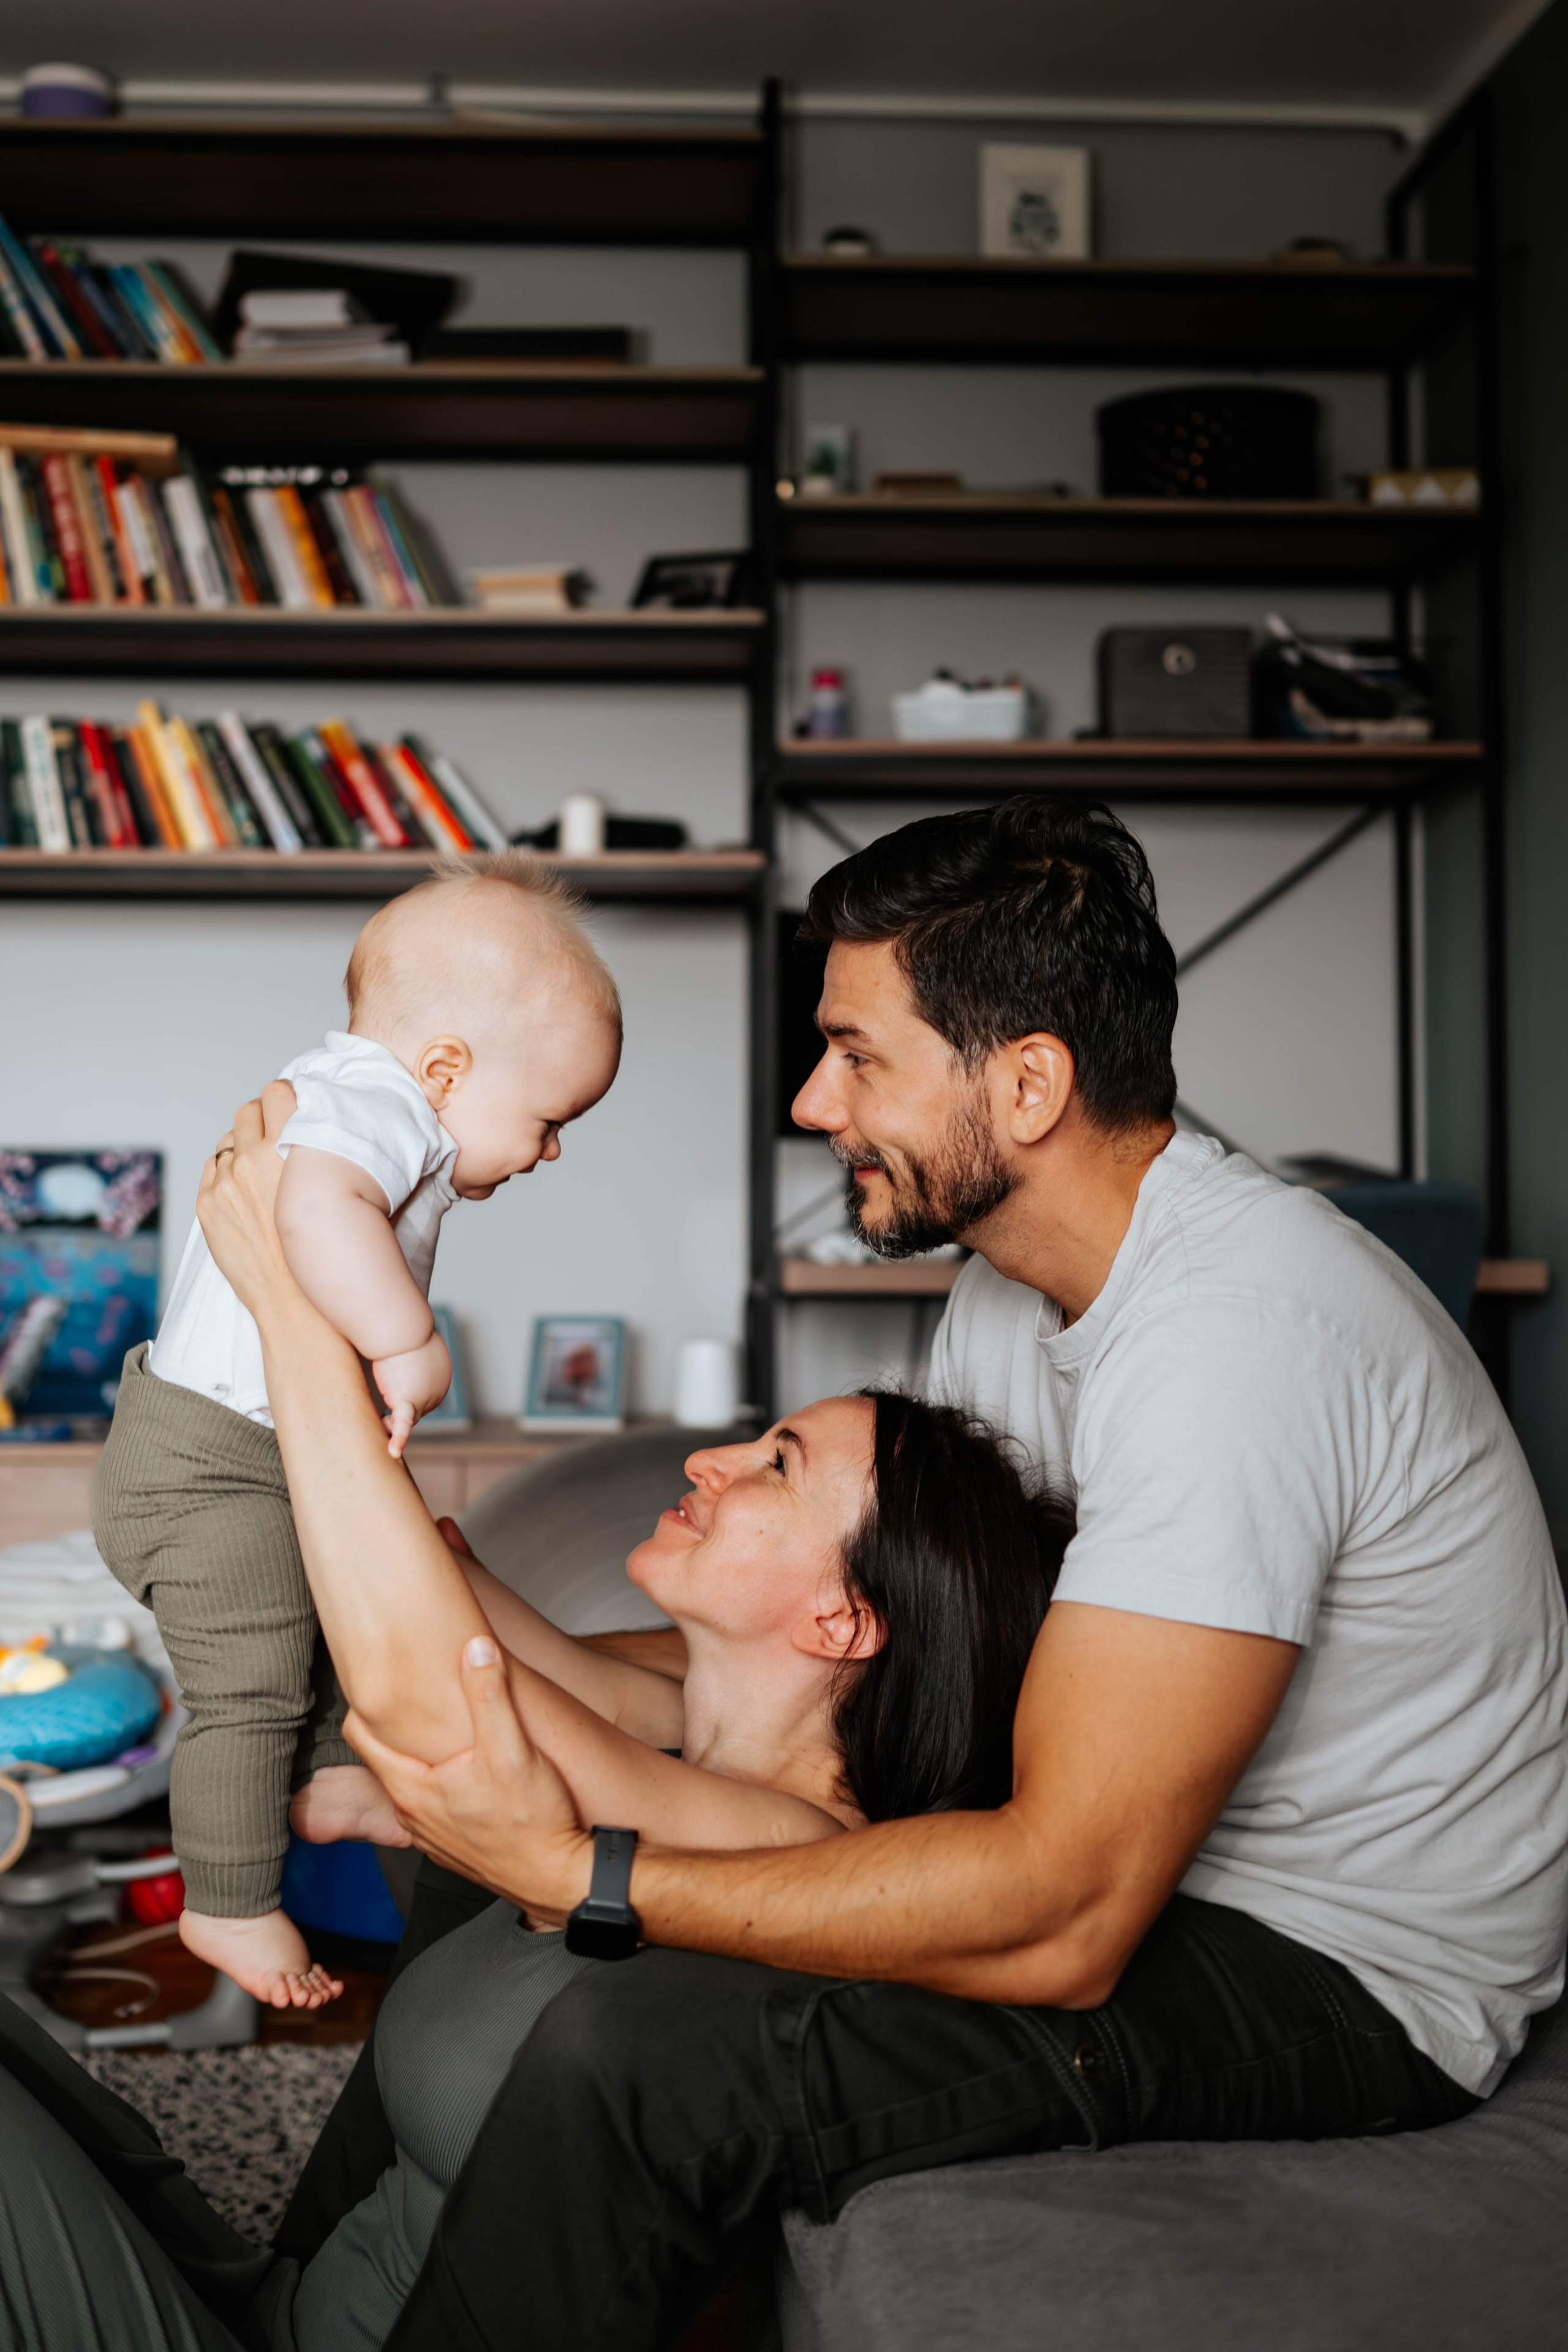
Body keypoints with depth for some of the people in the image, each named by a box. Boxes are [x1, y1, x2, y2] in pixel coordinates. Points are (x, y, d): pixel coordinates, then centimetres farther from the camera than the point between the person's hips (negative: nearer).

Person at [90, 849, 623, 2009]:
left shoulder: (364, 1095, 5)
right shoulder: (378, 1107, -28)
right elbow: (319, 1210, -50)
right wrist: (408, 1347, -44)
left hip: (291, 1446, 11)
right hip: (211, 1466, -11)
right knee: (252, 1690, 0)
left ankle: (330, 1783, 48)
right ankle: (229, 1907, 16)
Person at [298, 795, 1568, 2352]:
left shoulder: (1231, 1334, -30)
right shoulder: (1020, 1278, 2)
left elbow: (1061, 1918, -32)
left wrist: (577, 1874, -28)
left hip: (1348, 1977, -9)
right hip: (1146, 1849, 9)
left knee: (645, 2054, -26)